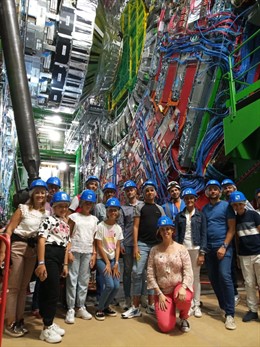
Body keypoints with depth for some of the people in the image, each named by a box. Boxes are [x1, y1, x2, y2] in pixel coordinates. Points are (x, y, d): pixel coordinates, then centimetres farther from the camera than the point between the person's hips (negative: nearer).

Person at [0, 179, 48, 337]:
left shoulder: (46, 213, 7)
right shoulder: (23, 209, -6)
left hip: (34, 249, 5)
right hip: (18, 246, -5)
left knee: (24, 286, 14)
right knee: (14, 286, 2)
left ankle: (19, 320, 27)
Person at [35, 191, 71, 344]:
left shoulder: (66, 224, 18)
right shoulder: (49, 220, -5)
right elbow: (41, 240, -13)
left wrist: (65, 264, 15)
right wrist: (41, 263, -20)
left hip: (59, 258, 7)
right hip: (49, 256, -7)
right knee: (53, 292, -5)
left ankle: (48, 322, 28)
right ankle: (47, 329, 7)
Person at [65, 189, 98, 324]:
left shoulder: (94, 219, 10)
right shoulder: (74, 216, 1)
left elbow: (94, 239, 10)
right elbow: (68, 236, -1)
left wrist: (94, 254, 4)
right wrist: (68, 251, -9)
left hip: (88, 252, 3)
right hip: (75, 251, -3)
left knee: (84, 280, 8)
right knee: (72, 279, -1)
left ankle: (81, 308, 18)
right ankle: (70, 309, 7)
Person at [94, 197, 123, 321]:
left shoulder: (118, 228, 5)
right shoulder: (101, 226, -10)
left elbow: (117, 247, 4)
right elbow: (99, 246, -11)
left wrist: (116, 263, -6)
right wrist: (107, 263, -12)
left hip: (113, 259, 5)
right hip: (102, 259, -5)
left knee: (117, 286, -5)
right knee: (109, 285, -17)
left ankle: (106, 306, 21)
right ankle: (100, 309, 7)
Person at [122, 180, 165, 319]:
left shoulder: (160, 209, 11)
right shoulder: (140, 206, 2)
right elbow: (135, 227, -3)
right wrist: (135, 246, -10)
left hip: (157, 245, 3)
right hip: (142, 244, -3)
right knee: (138, 273, -5)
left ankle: (151, 305, 21)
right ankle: (136, 307, 4)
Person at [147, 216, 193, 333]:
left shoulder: (181, 248, -3)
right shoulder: (154, 250, -2)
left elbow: (188, 271, -7)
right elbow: (150, 274, -3)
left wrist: (183, 287, -24)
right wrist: (159, 293, -8)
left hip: (179, 286, 0)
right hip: (162, 291, 1)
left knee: (184, 299, -37)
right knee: (165, 327, -13)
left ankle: (184, 318, 2)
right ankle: (166, 310, 25)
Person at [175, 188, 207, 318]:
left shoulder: (200, 215, 4)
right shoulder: (179, 216, 7)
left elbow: (204, 234, 0)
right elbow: (176, 235, 4)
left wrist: (202, 253, -8)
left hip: (196, 249, -1)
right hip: (183, 249, 1)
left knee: (196, 277, 3)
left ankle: (197, 305, 12)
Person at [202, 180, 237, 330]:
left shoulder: (226, 206, -1)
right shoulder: (204, 209, 12)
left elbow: (232, 229, -5)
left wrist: (224, 246, -14)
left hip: (223, 247, -5)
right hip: (209, 248, 5)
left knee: (225, 276, -15)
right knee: (213, 278, 9)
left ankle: (230, 314, -6)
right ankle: (223, 306, 24)